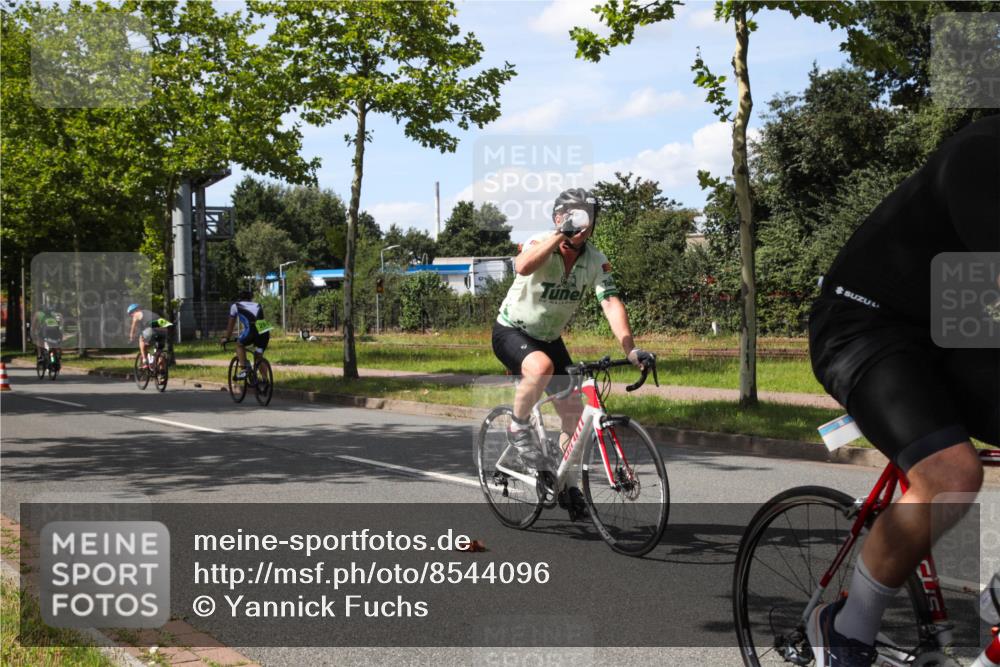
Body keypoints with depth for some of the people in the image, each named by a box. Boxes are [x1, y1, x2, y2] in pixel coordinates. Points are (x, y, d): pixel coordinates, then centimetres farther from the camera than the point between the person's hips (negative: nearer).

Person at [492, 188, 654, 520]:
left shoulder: (595, 260, -12)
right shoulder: (541, 244, -23)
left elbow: (611, 302, -23)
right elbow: (523, 266, -46)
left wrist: (630, 349, -35)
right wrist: (561, 234, -50)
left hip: (549, 338, 5)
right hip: (511, 331, -5)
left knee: (574, 412, 1)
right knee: (541, 367, -38)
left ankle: (567, 485, 20)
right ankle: (518, 430, -12)